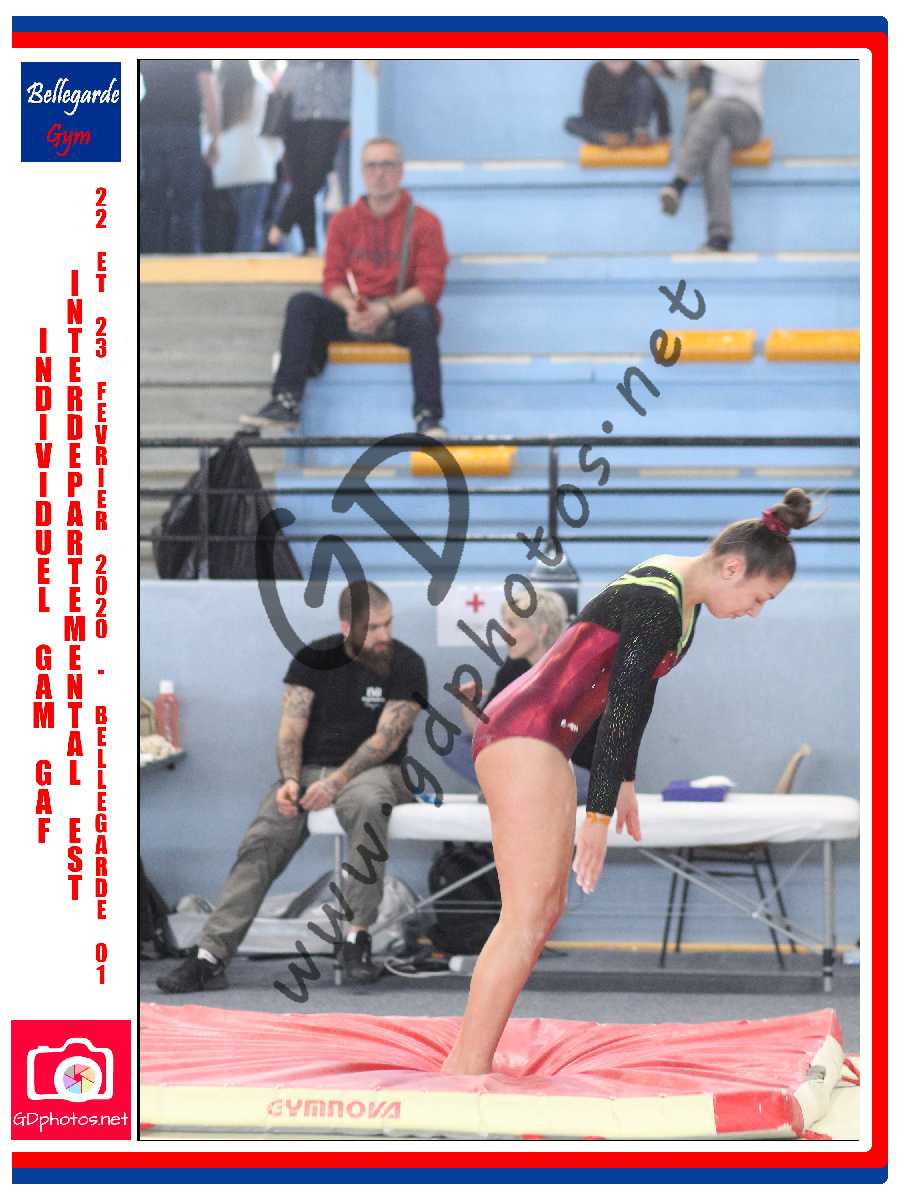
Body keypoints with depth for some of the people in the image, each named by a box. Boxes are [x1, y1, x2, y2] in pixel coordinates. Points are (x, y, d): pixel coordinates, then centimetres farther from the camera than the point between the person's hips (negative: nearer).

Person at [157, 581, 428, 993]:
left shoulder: (405, 665, -4)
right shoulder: (314, 659, 5)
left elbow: (386, 739, -11)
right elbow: (291, 729, 0)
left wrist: (336, 782, -22)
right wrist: (290, 781, -18)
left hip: (371, 771, -3)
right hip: (310, 770, 3)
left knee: (368, 804, -39)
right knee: (261, 842, -21)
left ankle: (356, 939, -35)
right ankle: (209, 956, -28)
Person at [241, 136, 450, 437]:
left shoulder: (423, 221, -1)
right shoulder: (344, 221, 10)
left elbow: (429, 286, -9)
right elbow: (333, 280, 5)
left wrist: (386, 310, -23)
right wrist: (351, 307, -19)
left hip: (400, 312, -3)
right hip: (354, 318, 3)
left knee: (422, 318, -38)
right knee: (301, 304, -20)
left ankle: (428, 417, -38)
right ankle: (286, 403, -25)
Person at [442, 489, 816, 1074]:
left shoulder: (679, 592, 13)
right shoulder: (658, 606, -19)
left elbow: (634, 694, 23)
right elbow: (622, 705, -20)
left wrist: (624, 781, 27)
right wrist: (600, 813, -18)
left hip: (542, 746, 11)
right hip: (526, 734, -11)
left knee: (547, 907, 9)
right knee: (527, 913, -14)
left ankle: (466, 1065, 8)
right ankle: (467, 1071, -18)